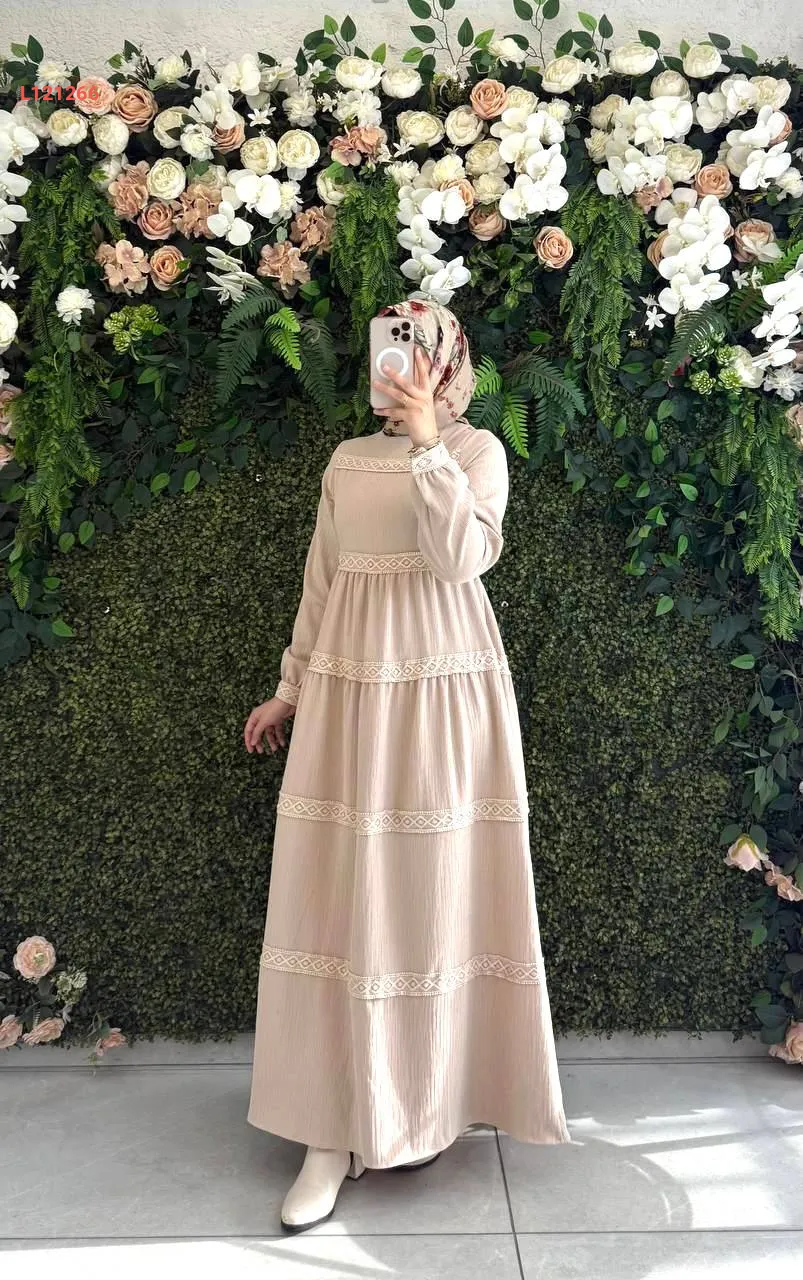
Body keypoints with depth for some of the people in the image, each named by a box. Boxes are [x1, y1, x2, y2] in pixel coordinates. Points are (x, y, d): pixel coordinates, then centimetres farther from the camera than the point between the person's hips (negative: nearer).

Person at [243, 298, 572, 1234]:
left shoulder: (477, 450, 3)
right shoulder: (347, 460, 15)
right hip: (349, 685, 4)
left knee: (430, 883, 2)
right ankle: (336, 1128, 11)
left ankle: (420, 1104, 21)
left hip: (441, 684, -4)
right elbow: (320, 582, 16)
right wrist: (291, 688, 15)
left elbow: (462, 556, -14)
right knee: (339, 888, 1)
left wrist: (427, 439, -14)